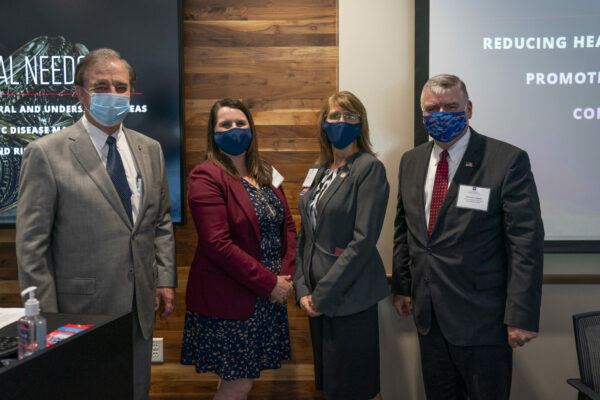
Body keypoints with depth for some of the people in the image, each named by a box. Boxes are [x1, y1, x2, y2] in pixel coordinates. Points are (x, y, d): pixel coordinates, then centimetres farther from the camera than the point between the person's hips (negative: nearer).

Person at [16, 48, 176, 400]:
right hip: (80, 312, -4)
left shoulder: (150, 150, 7)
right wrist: (47, 318, -11)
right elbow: (31, 245, -10)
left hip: (140, 309, 5)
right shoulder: (46, 153, -9)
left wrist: (166, 279, 5)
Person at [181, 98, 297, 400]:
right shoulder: (206, 177, -12)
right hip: (229, 301, -7)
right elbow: (218, 244, -20)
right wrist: (269, 283, -17)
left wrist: (286, 275, -5)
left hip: (269, 298, 7)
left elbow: (288, 225, 11)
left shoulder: (266, 174, 11)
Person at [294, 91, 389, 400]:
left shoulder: (369, 168, -10)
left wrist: (323, 294, -15)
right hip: (317, 299, 7)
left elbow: (363, 240, -17)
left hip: (349, 299, -6)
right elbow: (306, 236, 11)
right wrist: (303, 290, 0)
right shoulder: (318, 172, 10)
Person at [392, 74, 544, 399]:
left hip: (481, 316, -5)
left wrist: (521, 316, -17)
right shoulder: (411, 161, 6)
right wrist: (402, 287, 12)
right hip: (427, 312, 5)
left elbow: (526, 242, -15)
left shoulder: (509, 161, -13)